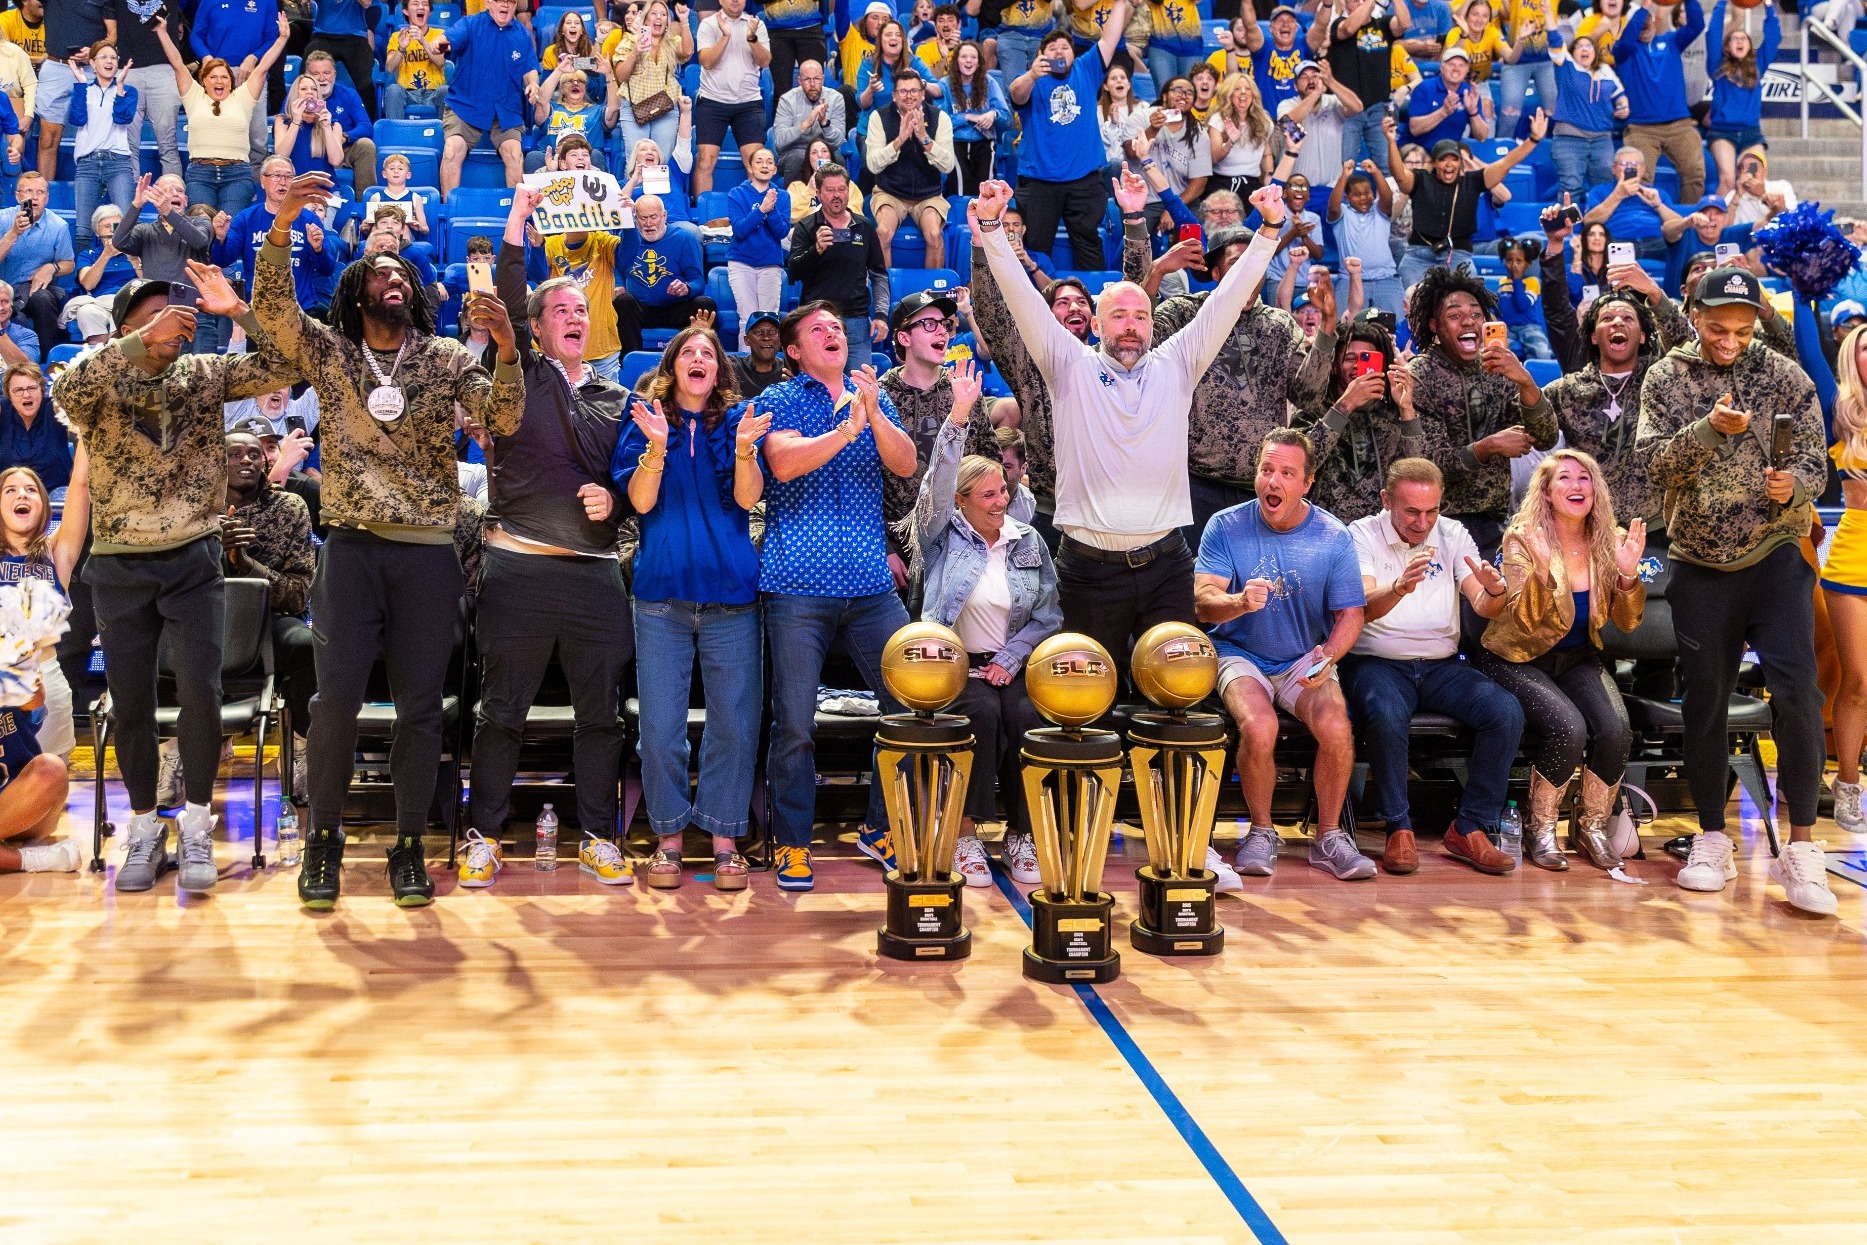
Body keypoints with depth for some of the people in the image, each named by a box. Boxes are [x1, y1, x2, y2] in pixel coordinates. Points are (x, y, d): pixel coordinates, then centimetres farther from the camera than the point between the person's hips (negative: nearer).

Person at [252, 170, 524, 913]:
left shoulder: (447, 359, 6)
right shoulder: (328, 353, 7)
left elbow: (502, 420, -7)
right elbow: (271, 306, -9)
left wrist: (507, 348, -24)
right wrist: (284, 224, -23)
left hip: (428, 554, 0)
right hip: (352, 550, 0)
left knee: (420, 706, 4)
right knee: (337, 699, -4)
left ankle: (408, 845, 16)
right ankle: (324, 839, 12)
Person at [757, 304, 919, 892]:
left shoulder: (874, 398, 17)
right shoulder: (779, 400, 5)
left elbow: (905, 464, 2)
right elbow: (784, 464, -13)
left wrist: (873, 413, -13)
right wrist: (846, 429, -21)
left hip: (871, 584, 4)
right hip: (798, 584, -4)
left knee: (911, 705, 4)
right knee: (795, 723, -2)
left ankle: (881, 827, 21)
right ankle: (792, 844, 13)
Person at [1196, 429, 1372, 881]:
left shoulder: (1333, 536, -2)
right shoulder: (1226, 527, -6)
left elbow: (1350, 614, -2)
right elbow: (1203, 602, -14)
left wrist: (1327, 656, -23)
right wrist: (1240, 602, -37)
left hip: (1306, 661, 1)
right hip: (1241, 656, -1)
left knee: (1336, 730, -27)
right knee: (1259, 727, -31)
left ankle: (1329, 836, -5)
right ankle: (1261, 833, -7)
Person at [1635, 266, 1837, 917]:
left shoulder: (1783, 376, 0)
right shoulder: (1665, 378, 2)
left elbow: (1815, 465, 0)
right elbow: (1654, 460, -10)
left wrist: (1793, 484, -23)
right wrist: (1711, 428, -26)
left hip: (1775, 555, -1)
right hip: (1700, 563, 1)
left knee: (1797, 690, -13)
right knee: (1704, 699, 6)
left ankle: (1801, 849, -7)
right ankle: (1712, 840, 19)